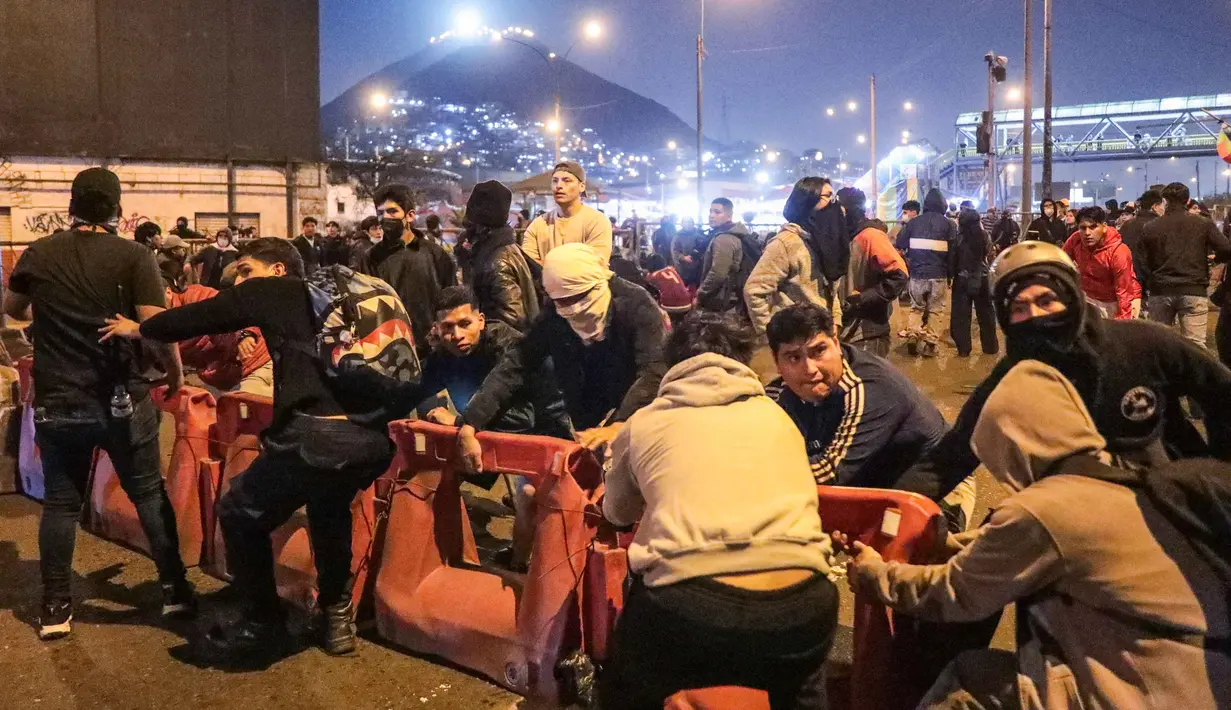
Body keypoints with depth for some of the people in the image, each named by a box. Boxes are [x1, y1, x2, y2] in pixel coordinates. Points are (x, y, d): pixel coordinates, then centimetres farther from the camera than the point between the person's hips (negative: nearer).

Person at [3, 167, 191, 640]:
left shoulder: (38, 254, 1)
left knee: (60, 503, 12)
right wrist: (176, 374, -2)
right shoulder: (134, 257, -11)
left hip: (57, 402, 3)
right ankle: (174, 589, 14)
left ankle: (55, 607, 18)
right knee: (149, 494, 10)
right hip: (122, 400, -2)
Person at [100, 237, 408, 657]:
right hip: (376, 437, 7)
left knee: (240, 513, 19)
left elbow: (197, 318, 25)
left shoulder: (265, 291, 15)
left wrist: (137, 329, 40)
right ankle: (336, 614, 34)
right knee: (329, 506, 36)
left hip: (317, 432, -6)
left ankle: (263, 624, 27)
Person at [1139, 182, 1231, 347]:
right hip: (1194, 291, -2)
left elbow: (1143, 264, 3)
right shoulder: (1204, 224, 0)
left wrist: (1145, 289, 13)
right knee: (1195, 346, -1)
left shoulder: (1150, 228, 4)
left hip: (1160, 292, 2)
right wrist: (1213, 256, 16)